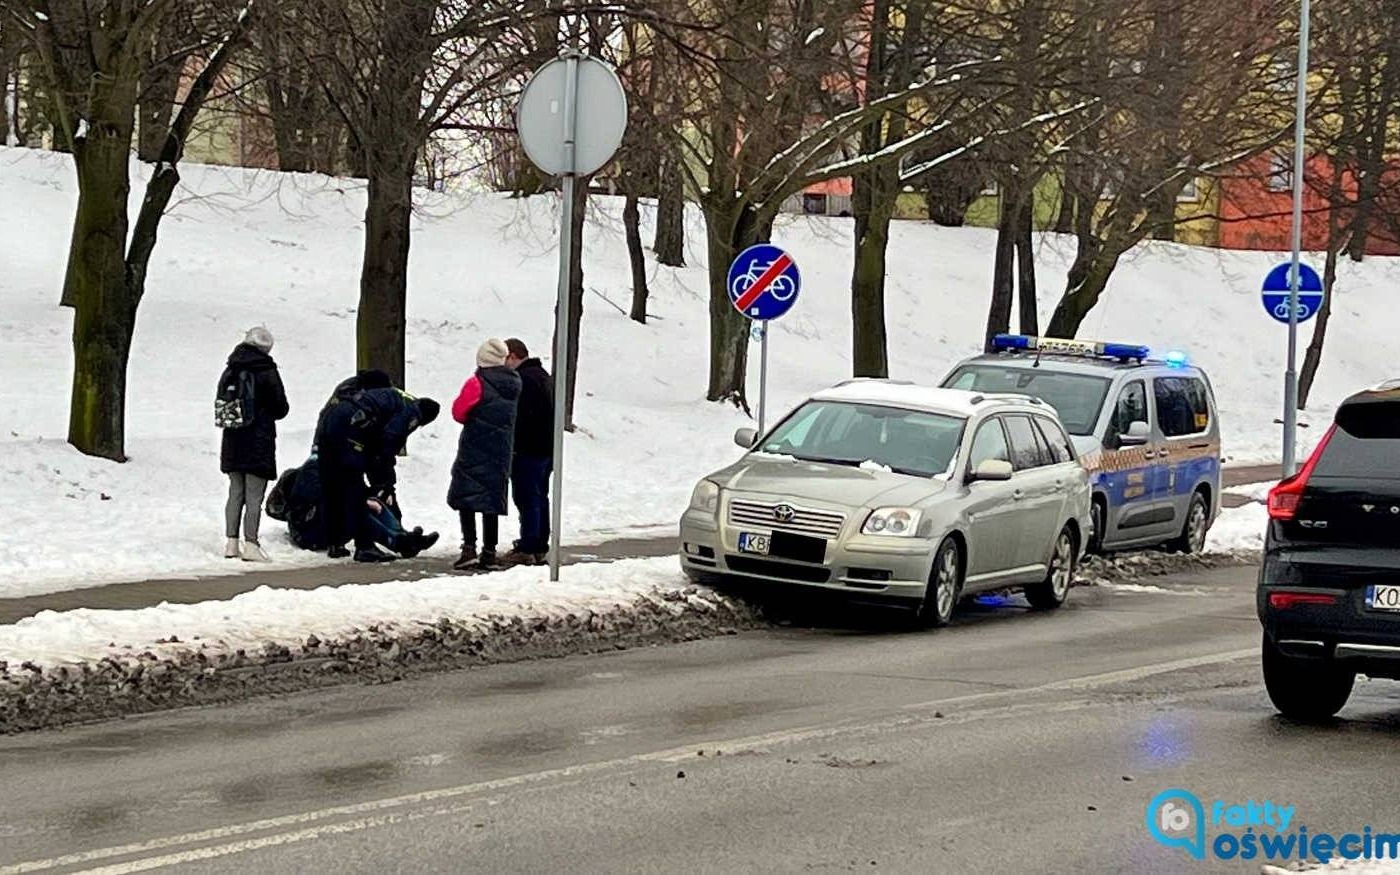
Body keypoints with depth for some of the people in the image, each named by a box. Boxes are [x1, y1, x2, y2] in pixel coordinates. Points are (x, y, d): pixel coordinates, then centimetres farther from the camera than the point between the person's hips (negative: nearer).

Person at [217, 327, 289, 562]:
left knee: (235, 493, 13)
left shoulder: (230, 371, 5)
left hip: (232, 442, 5)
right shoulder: (266, 372, -11)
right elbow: (281, 408, -5)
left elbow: (220, 405, 10)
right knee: (254, 497, -2)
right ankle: (250, 545, -4)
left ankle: (231, 543, 14)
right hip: (259, 442, -5)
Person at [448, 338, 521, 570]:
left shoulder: (477, 383, -14)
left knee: (466, 498, -1)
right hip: (501, 453, 6)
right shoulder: (513, 385, 5)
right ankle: (489, 552, 11)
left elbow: (458, 411, -6)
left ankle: (469, 548, -12)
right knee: (492, 500, 11)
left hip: (474, 450, -6)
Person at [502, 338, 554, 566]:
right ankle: (540, 547, 18)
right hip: (547, 448, 10)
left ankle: (527, 548, -9)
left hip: (528, 452, -10)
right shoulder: (544, 376, 18)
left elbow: (518, 417, -22)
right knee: (540, 497, 14)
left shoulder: (522, 379, -16)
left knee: (527, 498, -8)